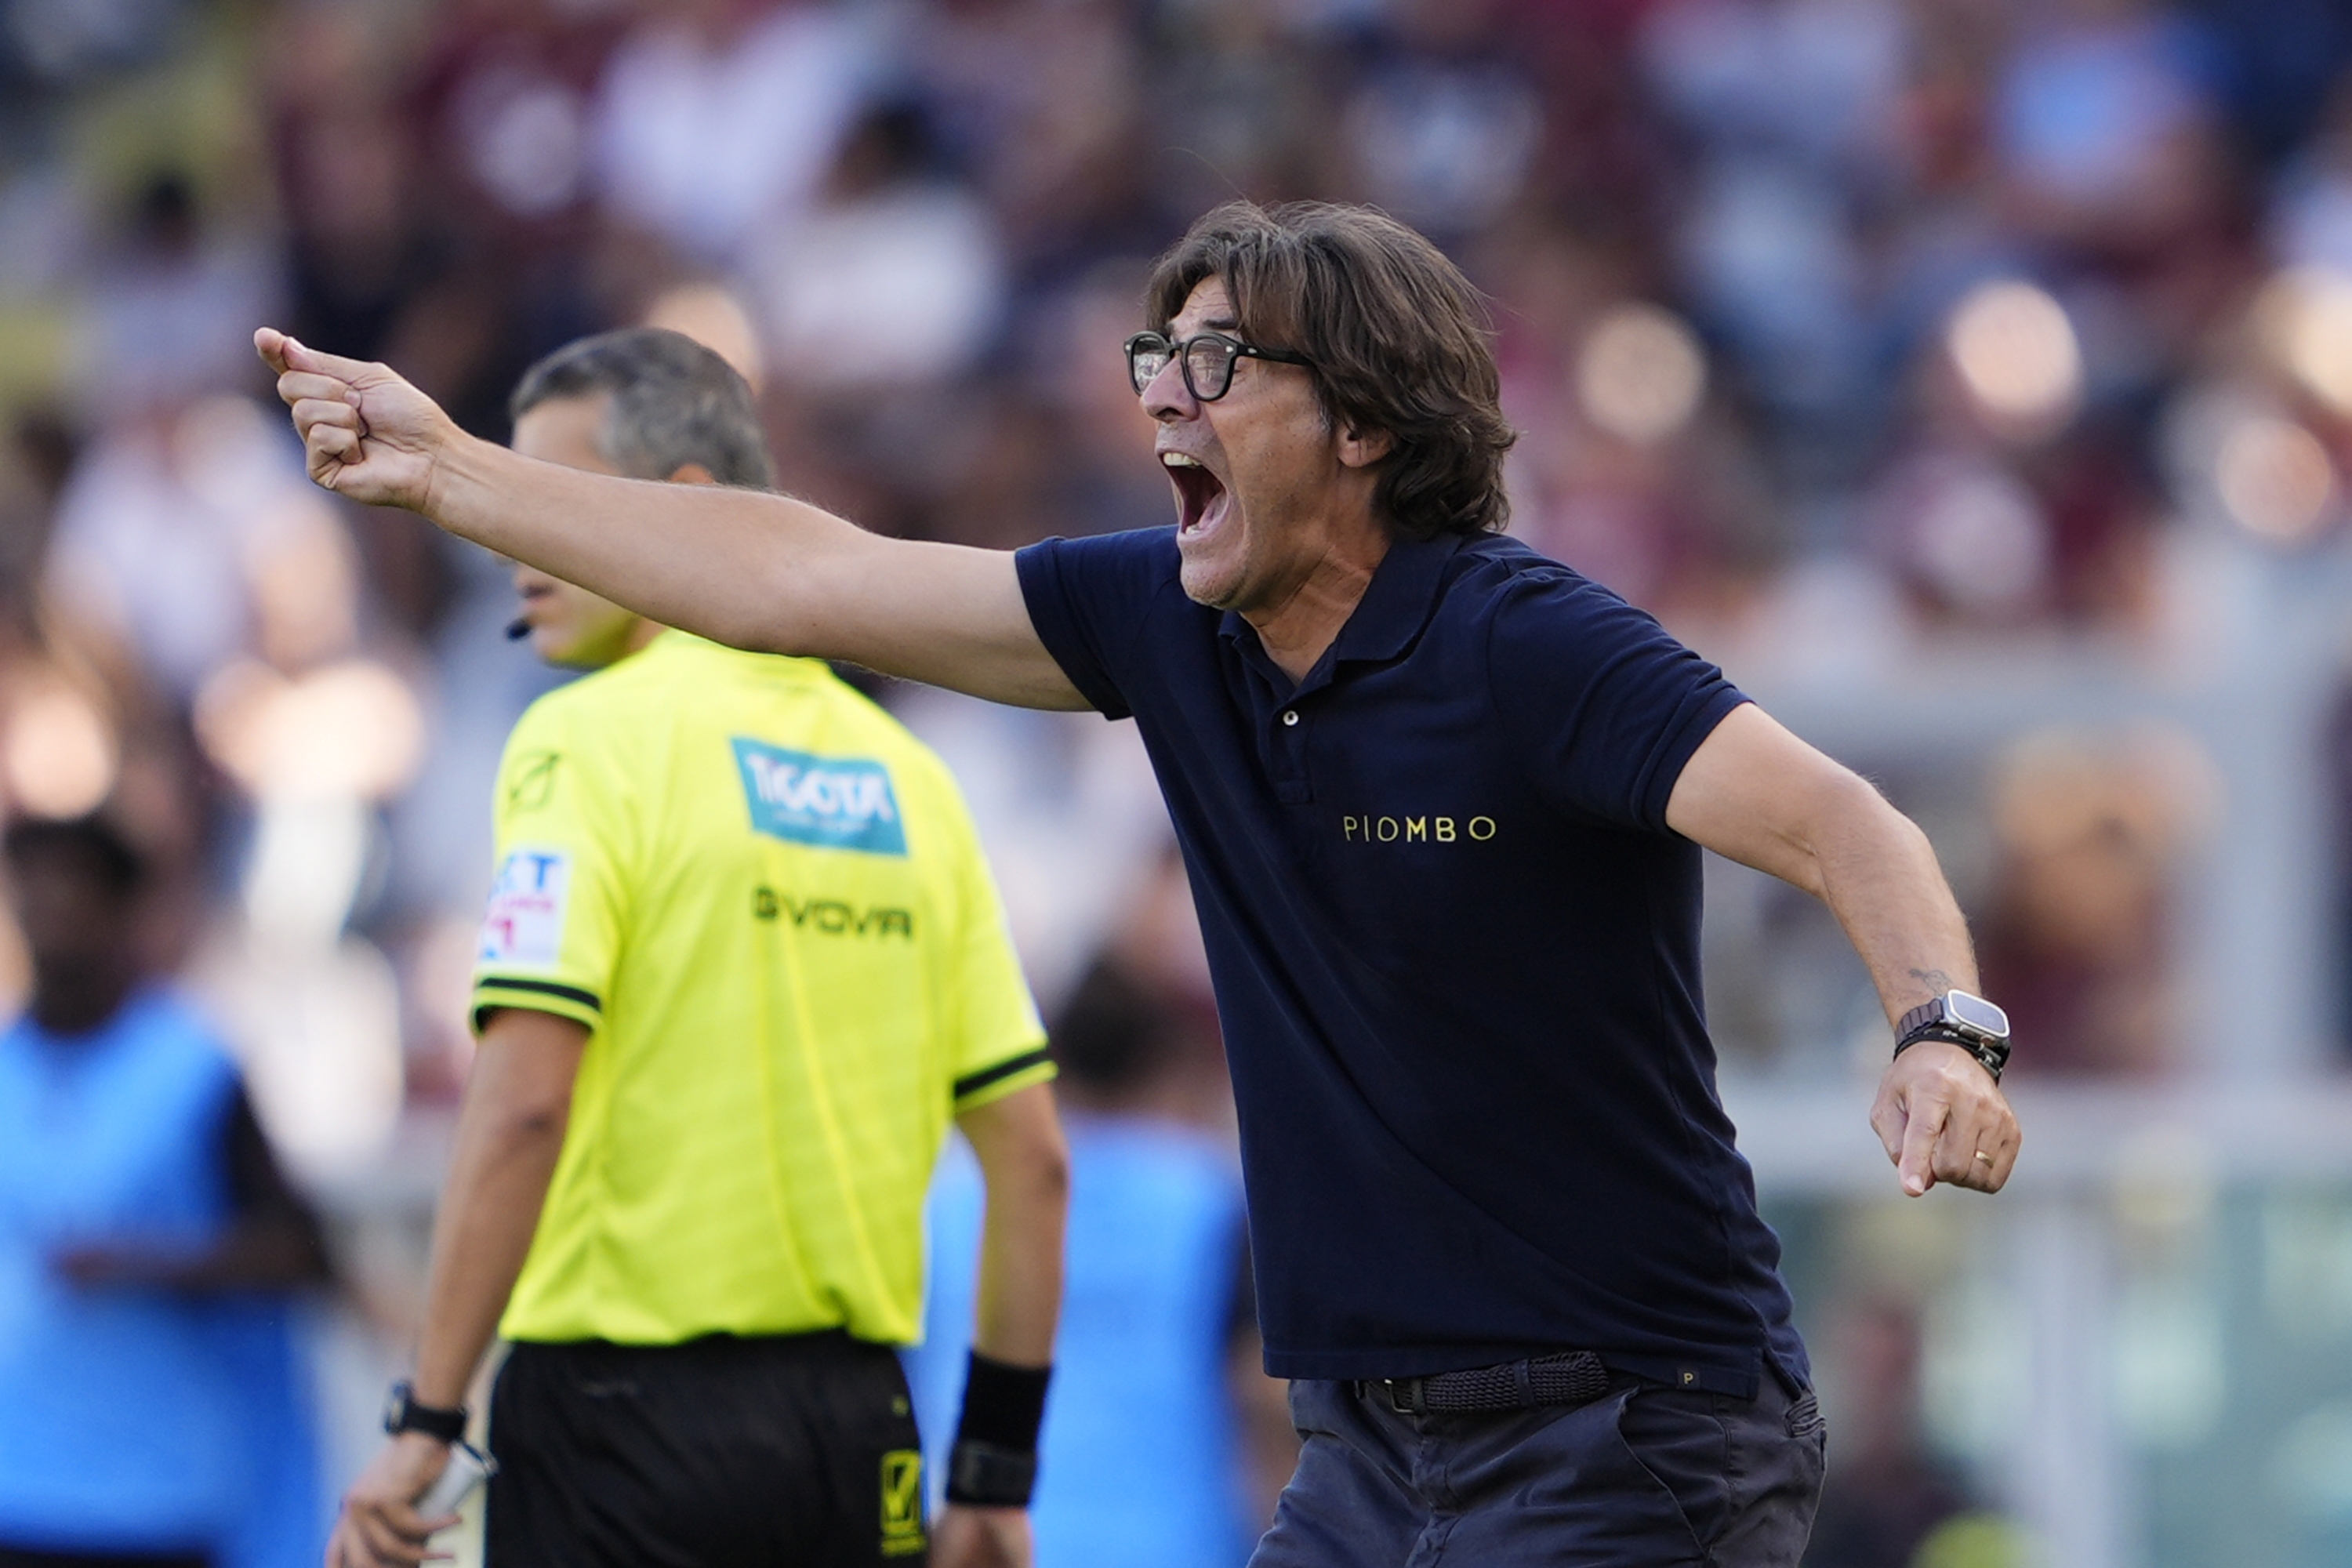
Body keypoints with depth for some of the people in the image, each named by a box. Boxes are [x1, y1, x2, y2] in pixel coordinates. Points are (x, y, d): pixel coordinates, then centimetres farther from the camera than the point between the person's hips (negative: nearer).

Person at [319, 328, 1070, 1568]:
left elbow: (522, 1103, -18)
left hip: (628, 1405, -6)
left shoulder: (594, 740, -8)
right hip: (858, 1418, 6)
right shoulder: (902, 772, 12)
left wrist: (423, 1421, -15)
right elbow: (1031, 1155, 11)